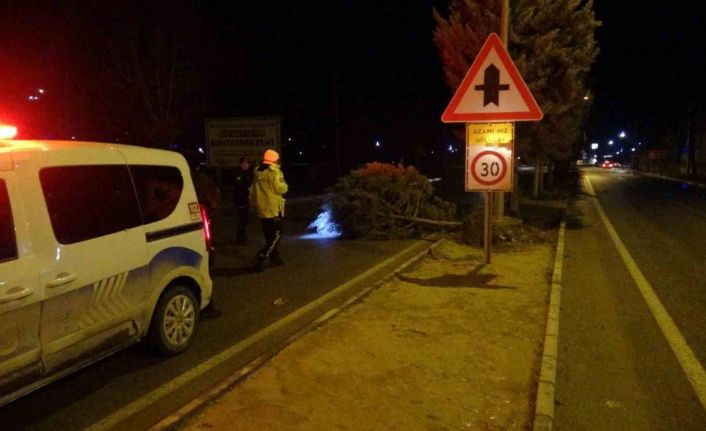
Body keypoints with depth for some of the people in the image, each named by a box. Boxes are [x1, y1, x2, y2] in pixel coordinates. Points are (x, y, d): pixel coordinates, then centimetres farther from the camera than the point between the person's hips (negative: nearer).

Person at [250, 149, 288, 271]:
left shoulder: (257, 173, 10)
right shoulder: (275, 172, -14)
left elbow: (253, 191, 17)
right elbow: (281, 189, -19)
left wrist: (254, 204, 28)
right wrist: (284, 183, 3)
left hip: (262, 210, 8)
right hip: (274, 210, -7)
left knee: (269, 236, 17)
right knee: (276, 236, -2)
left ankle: (274, 258, 26)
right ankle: (260, 260, -13)